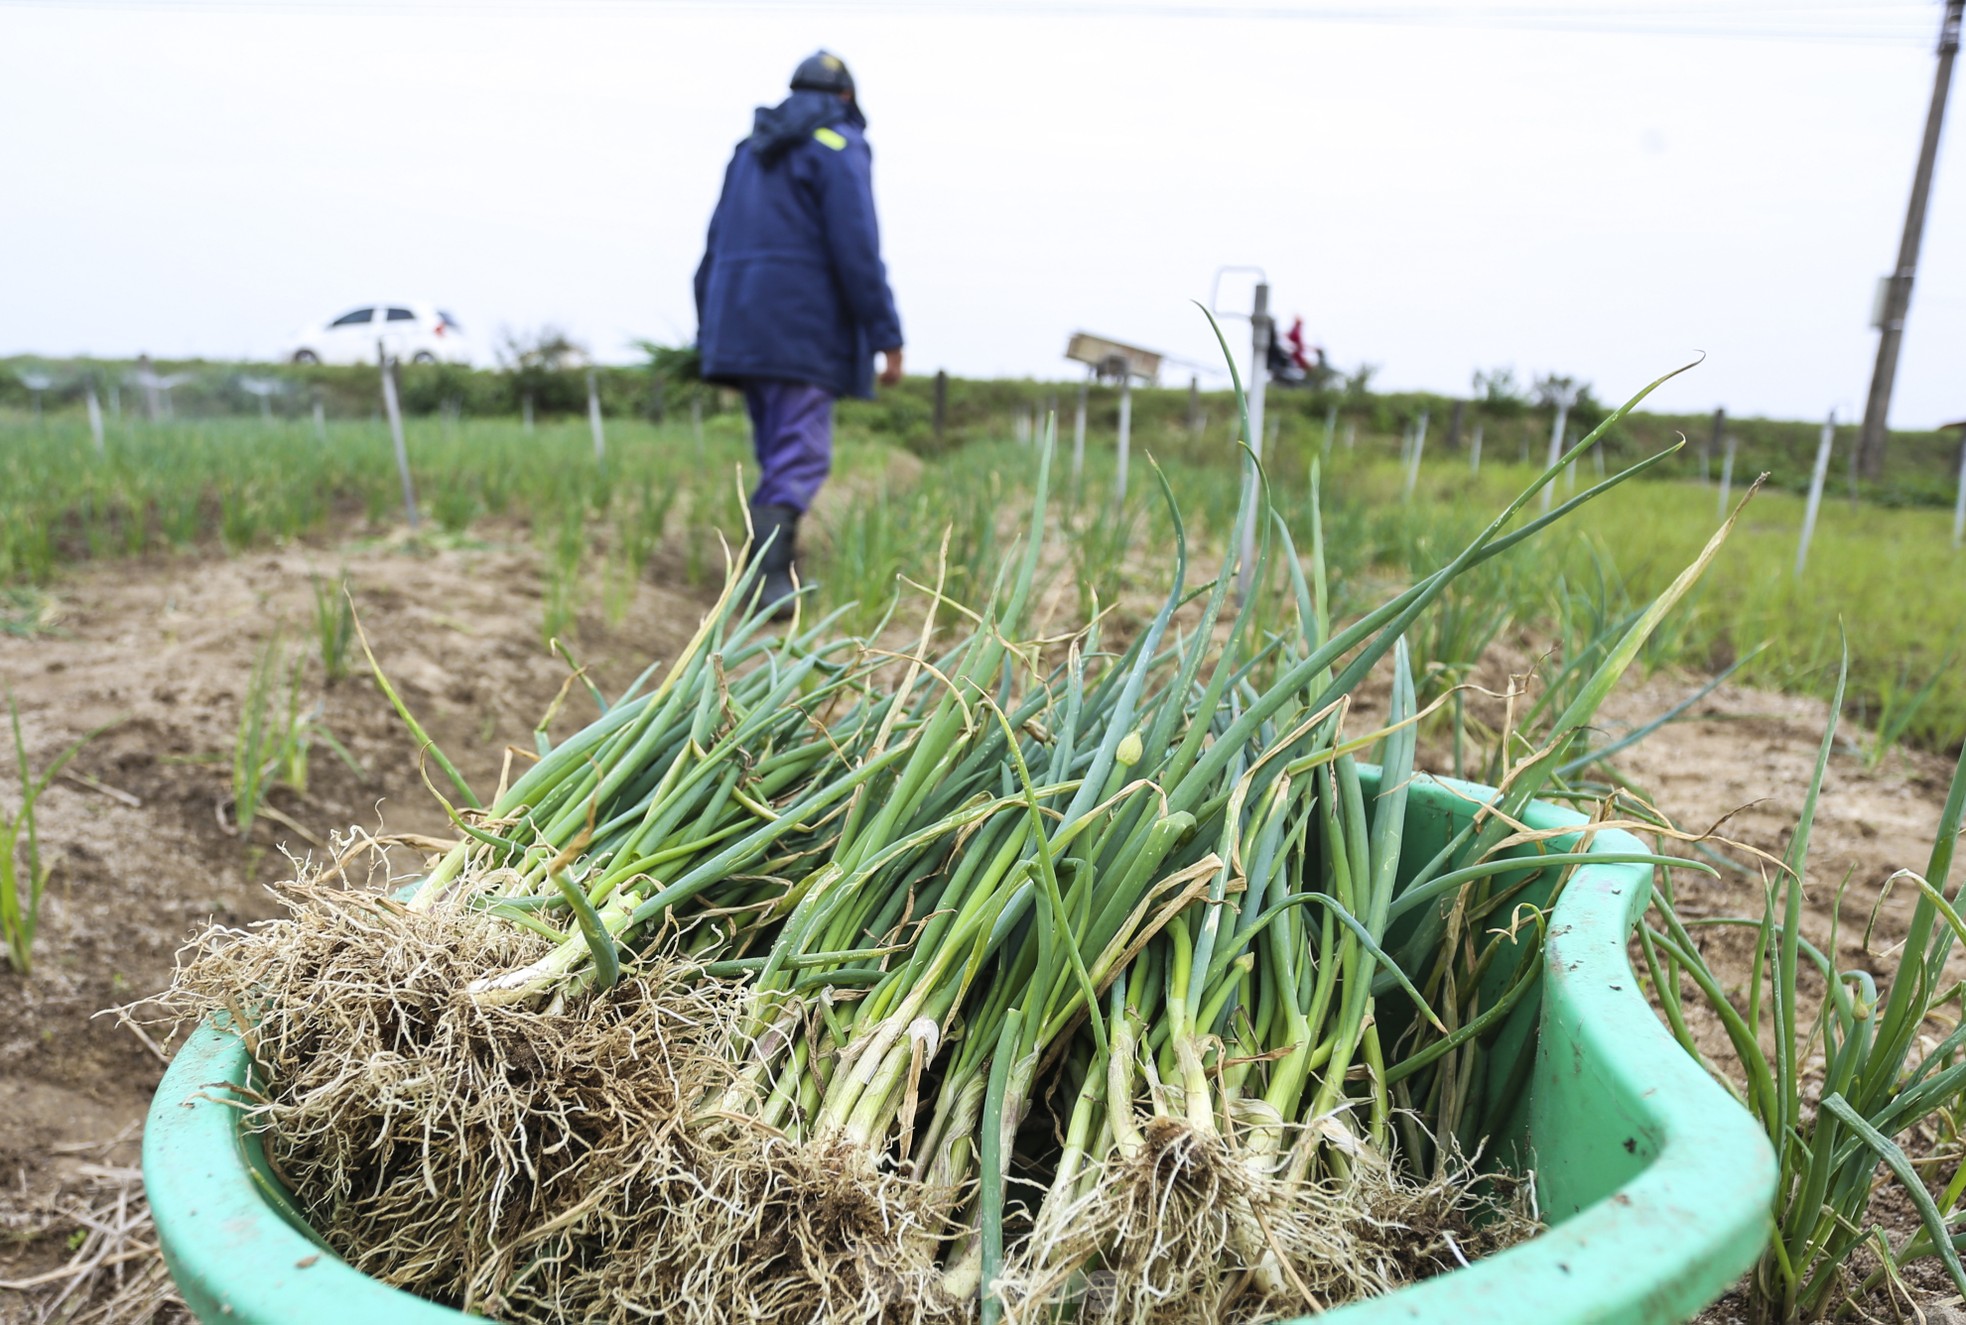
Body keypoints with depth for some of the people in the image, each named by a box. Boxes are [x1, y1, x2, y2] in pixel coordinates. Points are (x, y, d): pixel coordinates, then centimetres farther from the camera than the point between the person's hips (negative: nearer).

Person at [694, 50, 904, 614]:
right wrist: (887, 337, -12)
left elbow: (716, 247, 19)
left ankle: (778, 572, 11)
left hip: (742, 329, 7)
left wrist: (709, 332, 21)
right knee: (801, 456, -8)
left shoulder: (752, 149, 20)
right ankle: (765, 578, -19)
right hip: (804, 329, -7)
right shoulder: (839, 146, -2)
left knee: (777, 455, 13)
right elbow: (857, 251, -13)